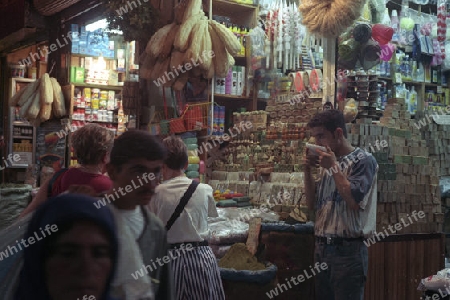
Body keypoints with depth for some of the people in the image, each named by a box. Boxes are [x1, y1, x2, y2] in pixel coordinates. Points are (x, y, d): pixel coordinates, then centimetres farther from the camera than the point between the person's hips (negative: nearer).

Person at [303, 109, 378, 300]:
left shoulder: (363, 160, -7)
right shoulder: (327, 163, 15)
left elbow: (354, 201, -19)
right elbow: (312, 204, 15)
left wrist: (334, 167, -12)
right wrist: (308, 170, 4)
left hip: (347, 250, -7)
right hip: (322, 248, 7)